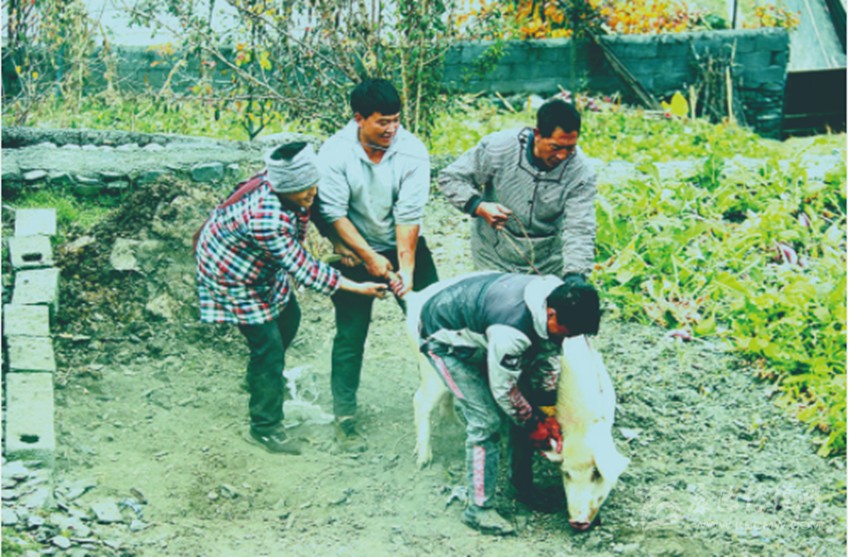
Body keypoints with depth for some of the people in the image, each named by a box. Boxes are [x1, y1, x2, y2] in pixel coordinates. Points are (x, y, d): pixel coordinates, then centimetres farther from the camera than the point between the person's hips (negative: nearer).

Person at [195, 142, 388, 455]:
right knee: (268, 345, -6)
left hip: (261, 266, 9)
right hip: (231, 275, -9)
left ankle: (258, 379, 48)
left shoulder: (288, 188, -17)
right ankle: (265, 428, 8)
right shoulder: (266, 219, -42)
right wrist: (357, 288, -31)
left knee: (288, 318, 23)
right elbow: (301, 270, -34)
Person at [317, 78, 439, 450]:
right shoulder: (335, 153, -18)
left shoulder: (412, 151, -16)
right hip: (355, 250, -1)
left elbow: (409, 214, -18)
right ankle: (345, 418, 10)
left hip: (404, 245, 2)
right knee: (350, 334, 0)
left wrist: (407, 266, -22)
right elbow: (334, 213, -17)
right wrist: (369, 256, -20)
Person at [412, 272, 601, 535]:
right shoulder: (513, 328, -40)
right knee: (486, 421, -12)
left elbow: (548, 360, -1)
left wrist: (549, 415, -1)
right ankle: (478, 509, -1)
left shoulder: (554, 297, -15)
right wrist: (532, 426, -9)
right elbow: (504, 388, -24)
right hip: (442, 336, -9)